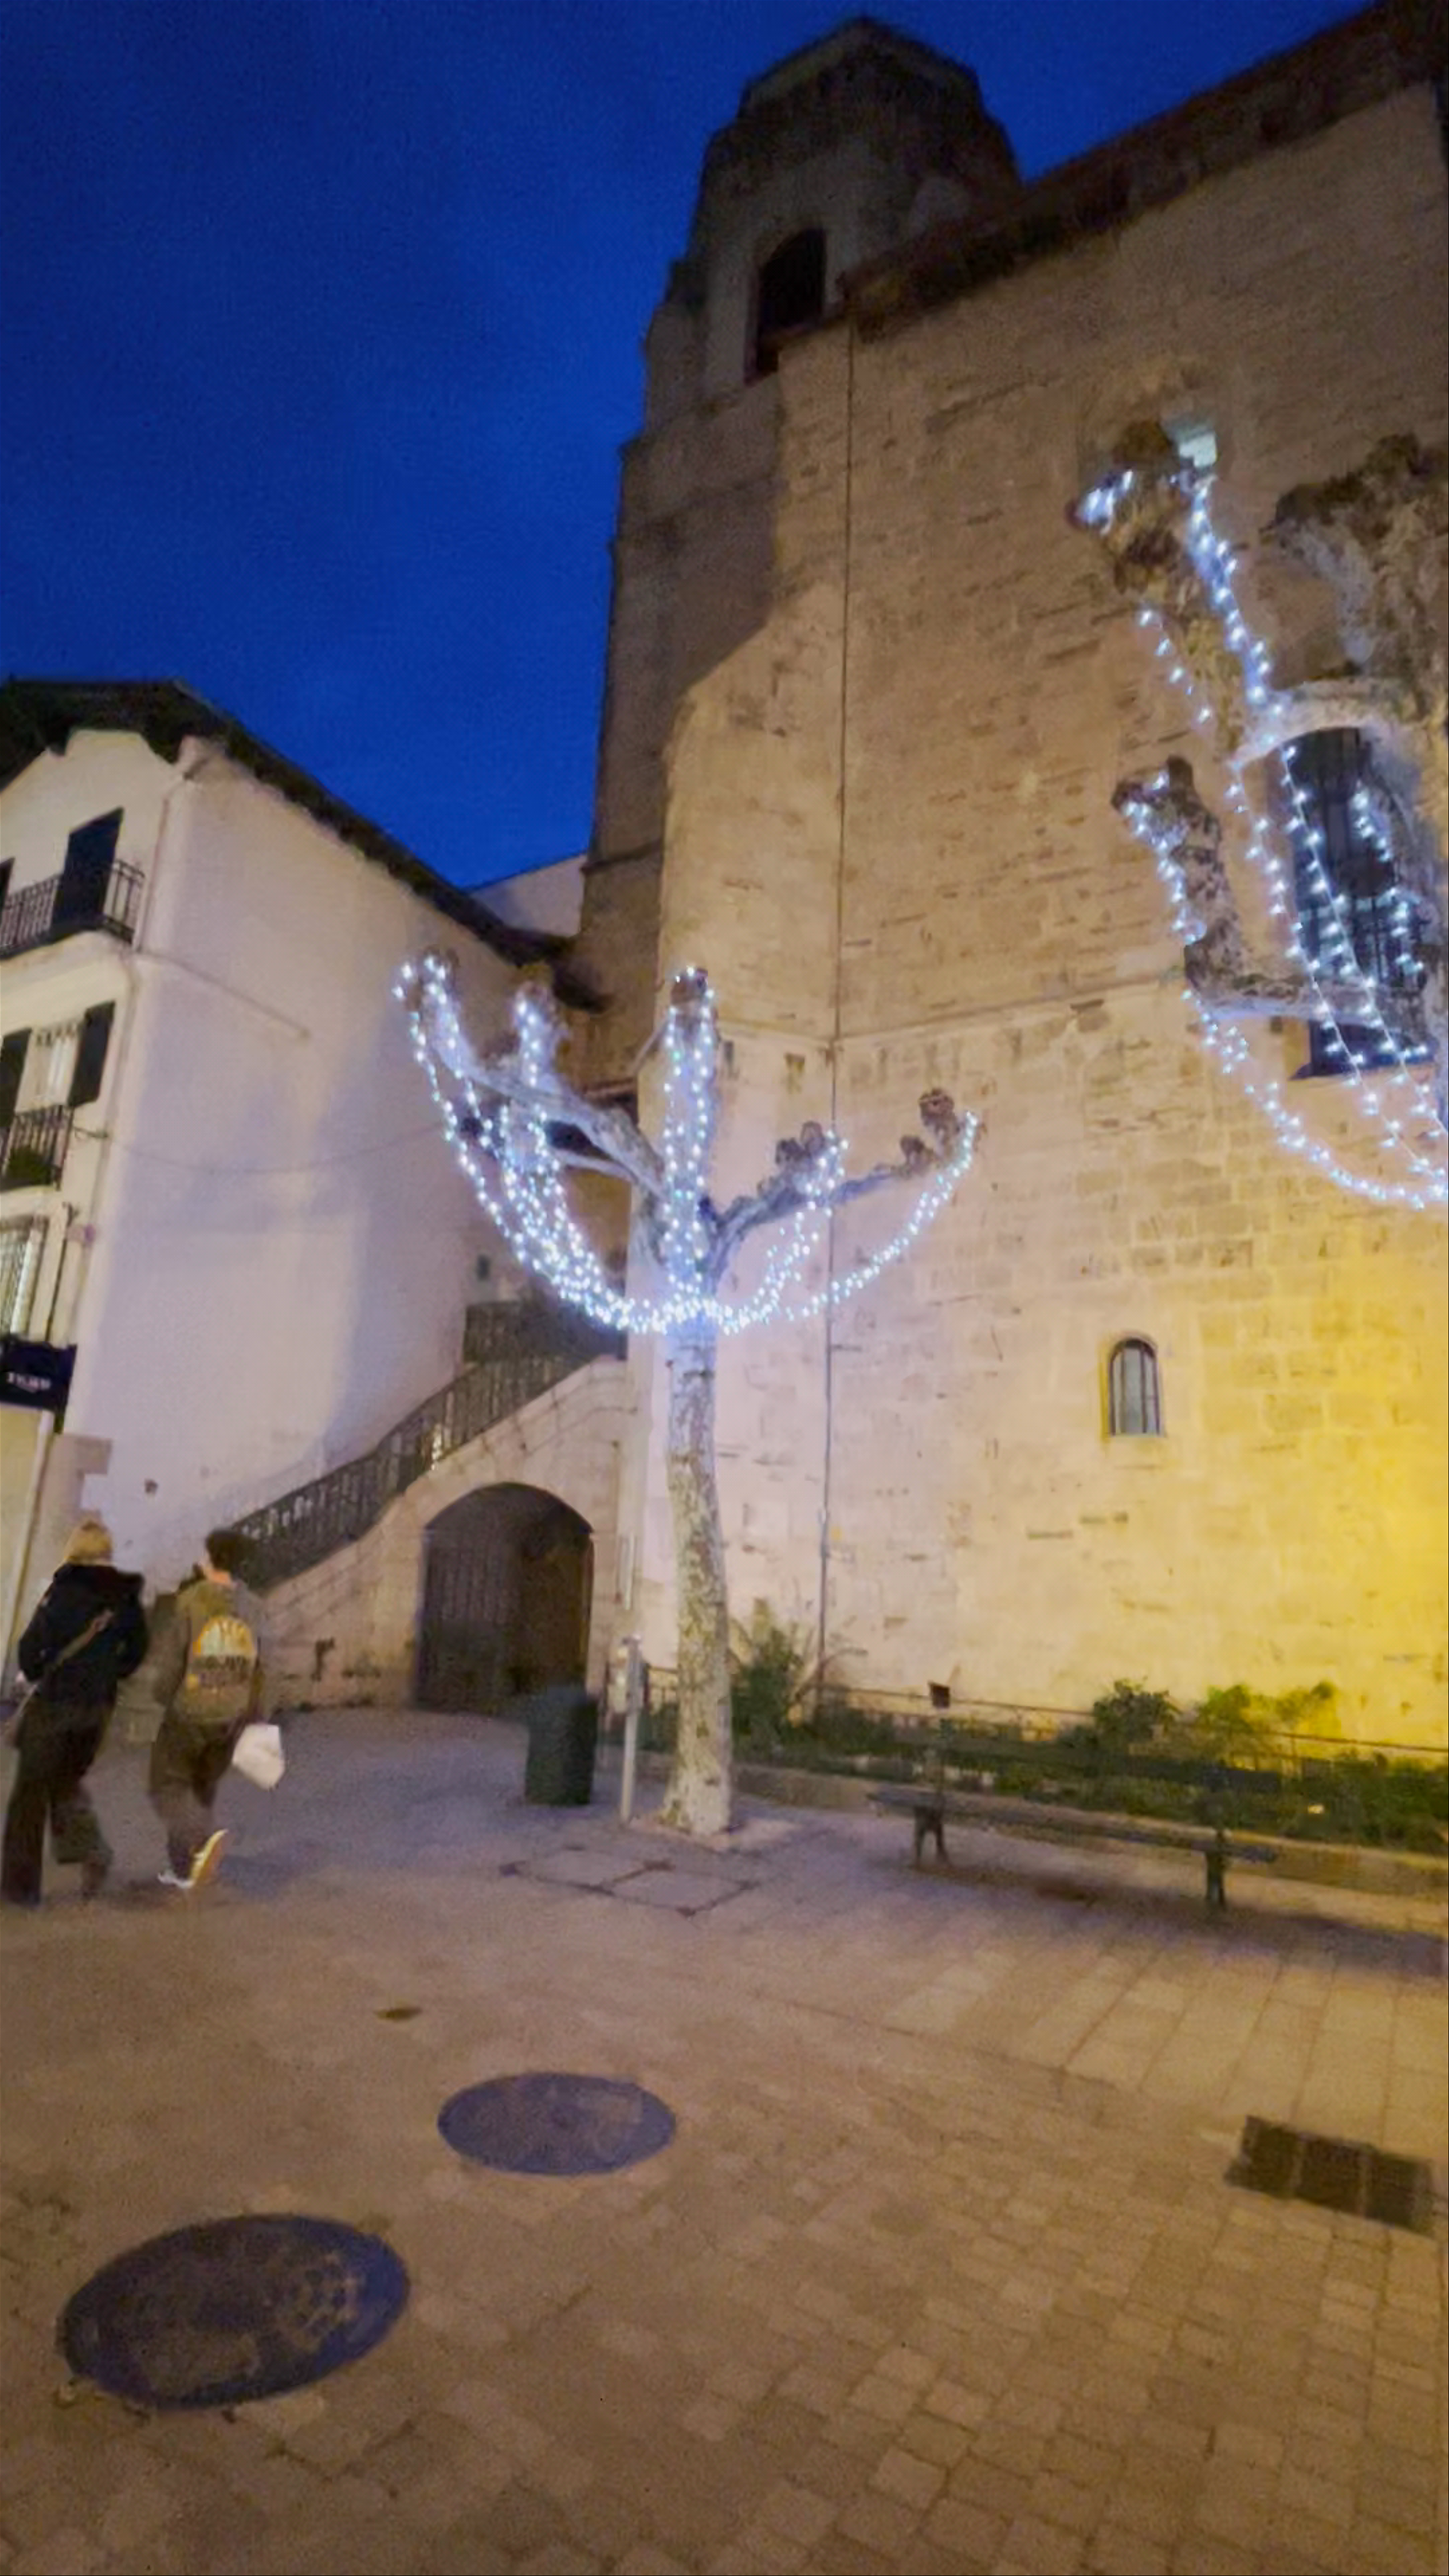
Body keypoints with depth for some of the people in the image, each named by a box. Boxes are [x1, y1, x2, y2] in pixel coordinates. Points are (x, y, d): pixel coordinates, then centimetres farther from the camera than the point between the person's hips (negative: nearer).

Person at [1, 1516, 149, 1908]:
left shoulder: (65, 1590, -14)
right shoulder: (127, 1596, -1)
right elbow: (137, 1649, 7)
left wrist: (35, 1675, 7)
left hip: (54, 1702, -4)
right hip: (99, 1706, 4)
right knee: (68, 1781, 24)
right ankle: (91, 1849, 4)